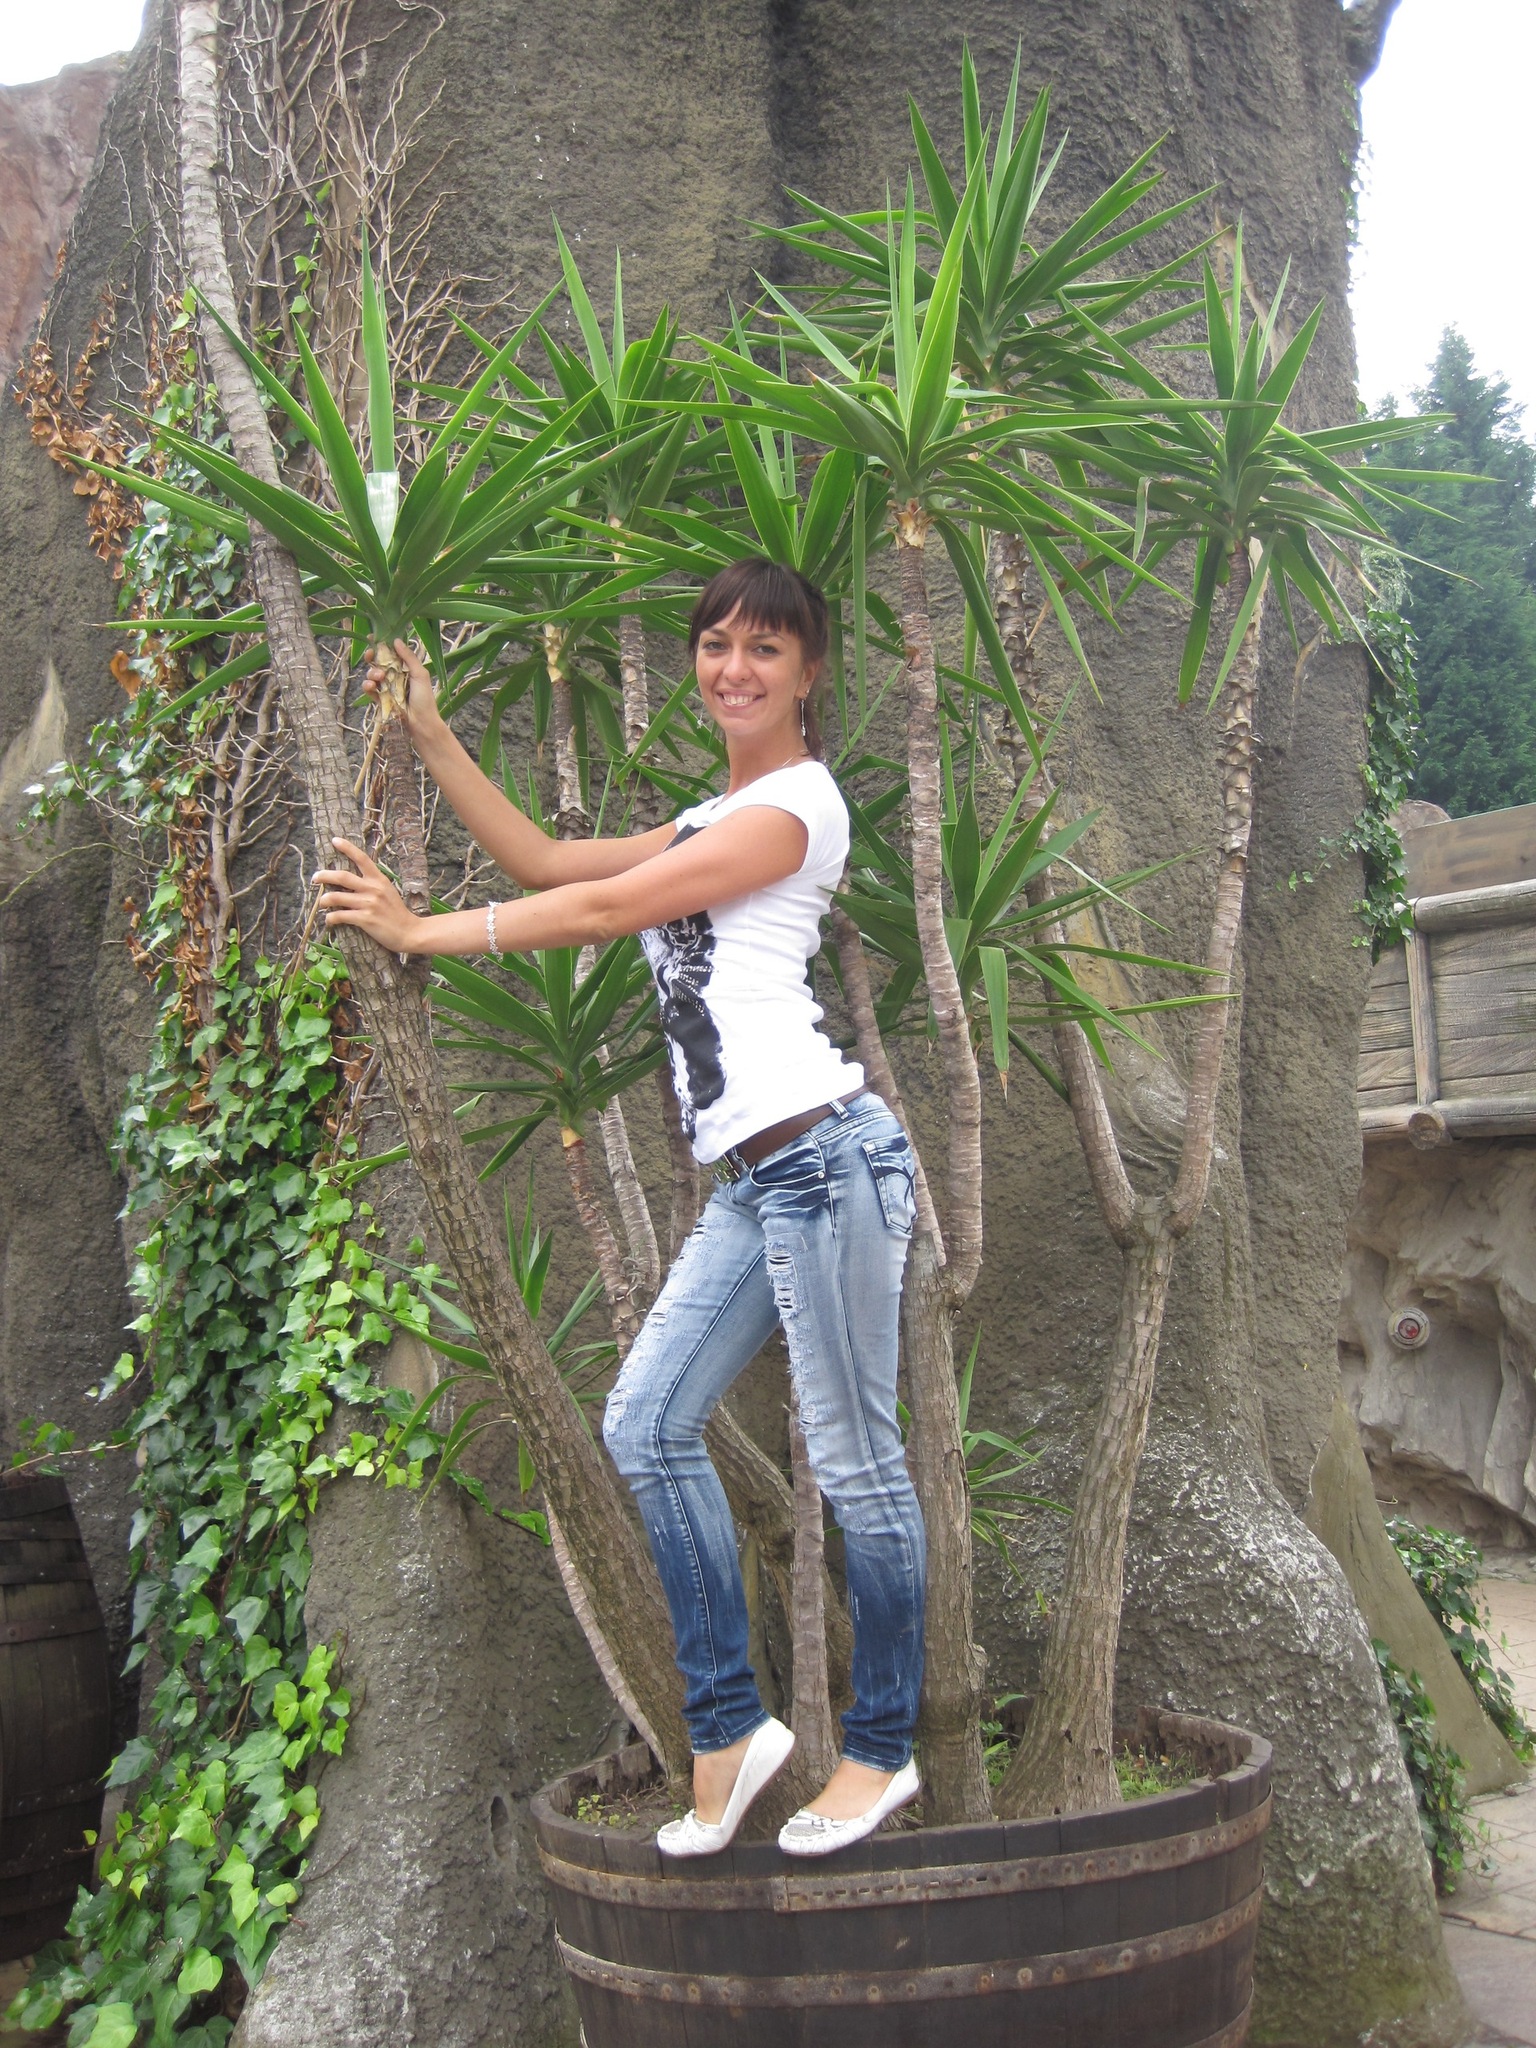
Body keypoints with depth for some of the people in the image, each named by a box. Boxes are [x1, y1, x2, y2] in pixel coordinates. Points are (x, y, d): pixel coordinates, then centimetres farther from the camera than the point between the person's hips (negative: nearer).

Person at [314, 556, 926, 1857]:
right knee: (648, 1429, 4)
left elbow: (602, 909, -6)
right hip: (750, 1180, 9)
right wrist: (429, 736, 22)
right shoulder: (711, 822, 25)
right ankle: (730, 1728, 11)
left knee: (855, 1462, -2)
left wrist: (420, 933, 1)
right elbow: (545, 861, 25)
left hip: (820, 1154, -9)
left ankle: (883, 1752, 11)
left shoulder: (796, 803, -4)